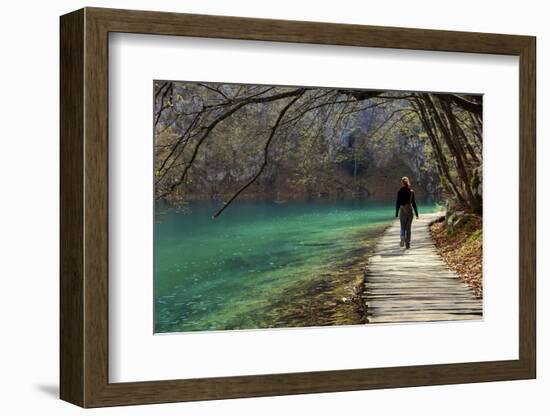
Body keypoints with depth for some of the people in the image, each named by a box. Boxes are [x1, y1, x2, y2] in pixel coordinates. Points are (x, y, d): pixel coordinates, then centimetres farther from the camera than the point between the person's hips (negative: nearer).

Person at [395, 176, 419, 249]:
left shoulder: (400, 192, -6)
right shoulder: (411, 191, -1)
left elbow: (398, 203, -5)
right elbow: (413, 203, 2)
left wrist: (396, 214, 0)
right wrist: (416, 213, 8)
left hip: (402, 210, -1)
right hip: (410, 210, 1)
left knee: (403, 227, 8)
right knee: (408, 228, 9)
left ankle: (403, 239, -18)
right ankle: (408, 244, 6)